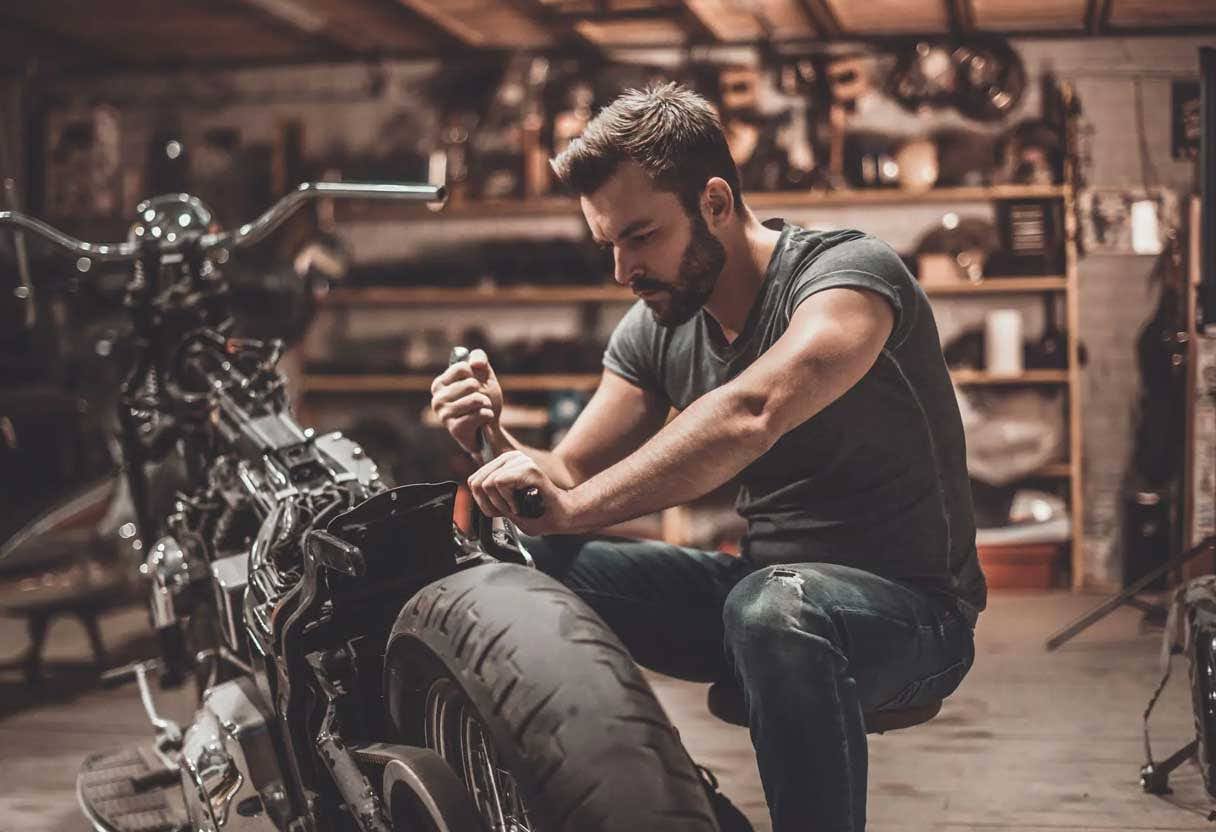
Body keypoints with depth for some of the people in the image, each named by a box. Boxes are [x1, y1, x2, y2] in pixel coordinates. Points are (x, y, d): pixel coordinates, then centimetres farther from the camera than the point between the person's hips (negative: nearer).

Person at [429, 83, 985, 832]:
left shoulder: (850, 270, -17)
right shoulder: (653, 329, 4)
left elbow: (751, 415, -37)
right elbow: (572, 483, 2)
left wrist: (574, 506, -41)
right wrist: (498, 438, -18)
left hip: (908, 605, -6)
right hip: (764, 581, 6)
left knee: (772, 609, -39)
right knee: (531, 567, -10)